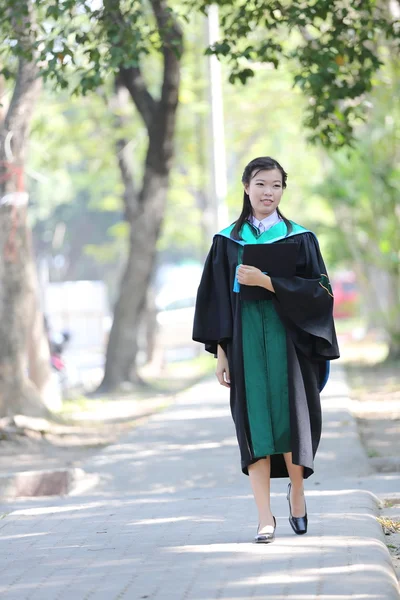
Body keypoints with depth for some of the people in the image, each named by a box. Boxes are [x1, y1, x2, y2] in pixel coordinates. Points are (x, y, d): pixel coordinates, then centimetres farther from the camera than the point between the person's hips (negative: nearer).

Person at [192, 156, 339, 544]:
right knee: (254, 423, -4)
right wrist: (221, 351, 0)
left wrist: (266, 282, -15)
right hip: (246, 343, 1)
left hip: (288, 342, 0)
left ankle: (296, 491, 27)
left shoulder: (300, 239, 5)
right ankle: (265, 518, -4)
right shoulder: (227, 242, 8)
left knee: (290, 419, -2)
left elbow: (319, 290, -5)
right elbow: (217, 299, 7)